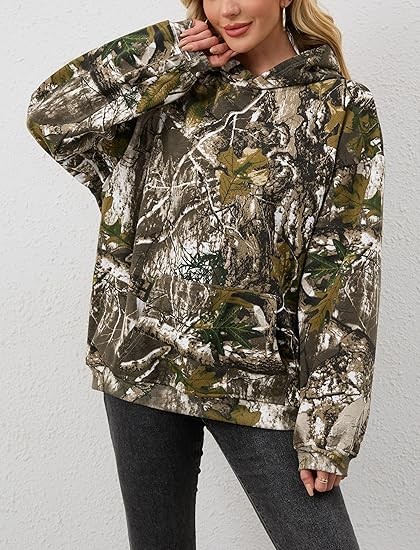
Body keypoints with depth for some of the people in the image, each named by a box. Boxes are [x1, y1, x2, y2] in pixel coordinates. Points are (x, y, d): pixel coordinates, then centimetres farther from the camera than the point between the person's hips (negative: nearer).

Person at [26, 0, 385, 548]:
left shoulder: (342, 108, -1)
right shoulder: (175, 87, 9)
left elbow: (346, 267, -6)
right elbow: (49, 113, 0)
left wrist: (328, 420, -11)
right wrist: (169, 55, -4)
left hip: (256, 379, -2)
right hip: (142, 360, 3)